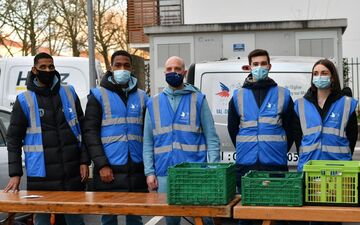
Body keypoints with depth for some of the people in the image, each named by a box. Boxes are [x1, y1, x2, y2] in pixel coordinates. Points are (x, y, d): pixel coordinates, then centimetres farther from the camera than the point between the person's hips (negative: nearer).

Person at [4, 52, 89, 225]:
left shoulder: (69, 93, 8)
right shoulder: (24, 101, 0)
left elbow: (82, 129, 10)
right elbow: (14, 139, 1)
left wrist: (84, 161, 2)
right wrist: (15, 174, -7)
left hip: (72, 173, 2)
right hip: (41, 176, -2)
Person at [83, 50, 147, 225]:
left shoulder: (141, 96, 13)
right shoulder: (98, 96, 3)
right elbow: (90, 132, -4)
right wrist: (101, 165, -13)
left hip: (137, 170, 3)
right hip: (109, 171, -3)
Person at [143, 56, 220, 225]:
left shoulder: (198, 99, 3)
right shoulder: (154, 103, 11)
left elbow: (212, 138, 0)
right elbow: (148, 143, 10)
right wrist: (149, 172, 1)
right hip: (164, 174, 3)